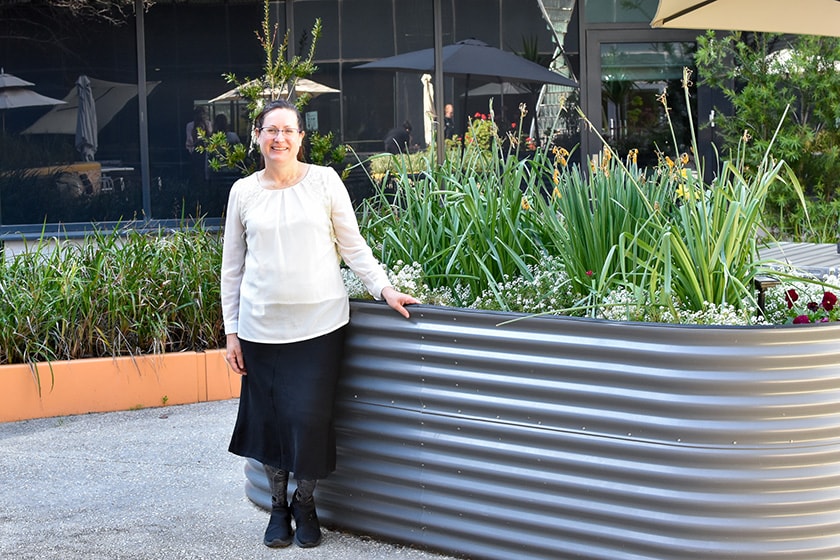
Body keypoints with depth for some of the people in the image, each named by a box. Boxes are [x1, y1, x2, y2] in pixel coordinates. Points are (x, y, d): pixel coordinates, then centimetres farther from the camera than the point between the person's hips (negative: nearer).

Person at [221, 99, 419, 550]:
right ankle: (278, 507, 25)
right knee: (270, 419, 6)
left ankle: (305, 504, 19)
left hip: (318, 324, -1)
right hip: (262, 326, 2)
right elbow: (232, 265, 10)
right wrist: (231, 330, 6)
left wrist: (384, 289, -4)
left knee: (309, 418, -3)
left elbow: (352, 246, 6)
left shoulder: (325, 181, 2)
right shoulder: (243, 192, 6)